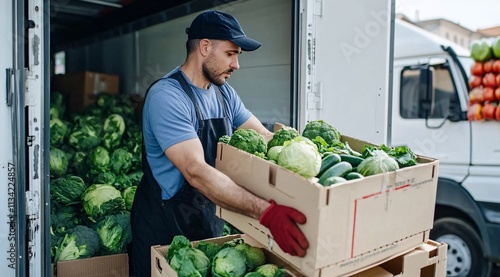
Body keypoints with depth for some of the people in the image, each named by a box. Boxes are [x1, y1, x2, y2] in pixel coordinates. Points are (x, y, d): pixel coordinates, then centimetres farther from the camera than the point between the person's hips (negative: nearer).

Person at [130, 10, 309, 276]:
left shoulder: (225, 93, 1)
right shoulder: (166, 96, -24)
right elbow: (196, 171, -35)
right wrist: (266, 212, -44)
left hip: (210, 222, 7)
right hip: (164, 228, -7)